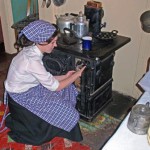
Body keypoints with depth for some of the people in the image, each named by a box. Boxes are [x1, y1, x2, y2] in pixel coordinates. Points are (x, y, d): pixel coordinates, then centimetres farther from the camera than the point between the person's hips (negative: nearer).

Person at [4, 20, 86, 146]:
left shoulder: (31, 51, -6)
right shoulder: (32, 61, -33)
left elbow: (46, 79, 5)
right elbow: (55, 87, -22)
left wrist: (65, 76, 1)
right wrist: (76, 75, -9)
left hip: (27, 88, 9)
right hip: (21, 98, -9)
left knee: (68, 89, 7)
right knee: (64, 112, -4)